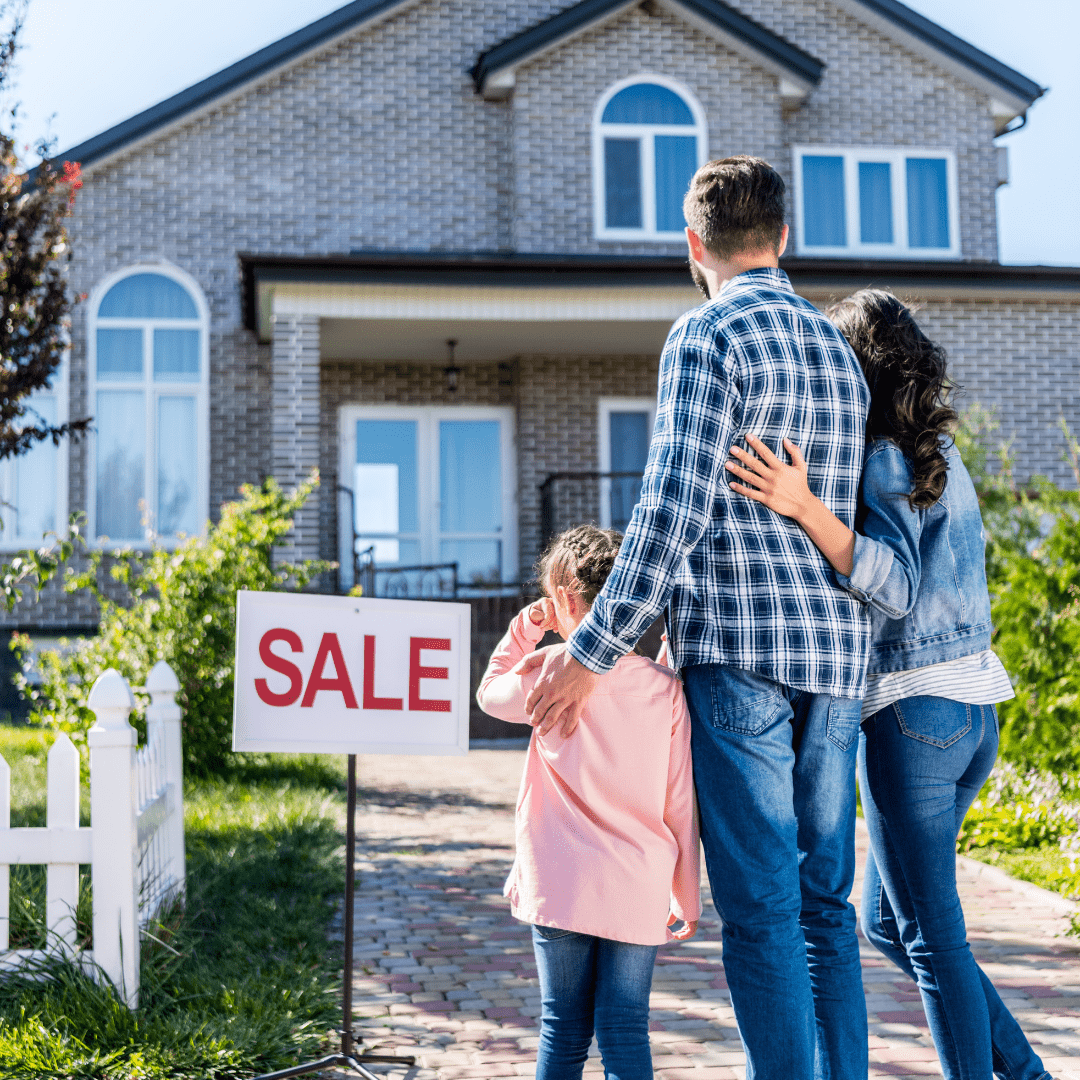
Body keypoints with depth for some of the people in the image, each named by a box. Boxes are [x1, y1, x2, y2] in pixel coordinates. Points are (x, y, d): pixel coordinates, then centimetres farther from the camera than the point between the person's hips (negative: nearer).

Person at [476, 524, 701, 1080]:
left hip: (563, 887, -1)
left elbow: (491, 695, 16)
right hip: (639, 894, 2)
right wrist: (687, 896, 13)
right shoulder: (665, 687, 0)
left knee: (564, 1029, 8)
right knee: (626, 1031, 6)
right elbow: (681, 804, 3)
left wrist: (524, 630, 19)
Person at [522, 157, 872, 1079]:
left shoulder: (710, 336, -6)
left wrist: (591, 651, -12)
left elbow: (674, 509, -16)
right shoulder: (838, 348, 18)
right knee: (825, 902, 11)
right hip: (839, 654, 7)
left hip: (740, 652, -7)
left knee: (761, 909, -4)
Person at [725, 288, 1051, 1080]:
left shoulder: (885, 459, -12)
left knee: (932, 937, 1)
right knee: (887, 921, 18)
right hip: (973, 708, 9)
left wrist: (803, 508, -32)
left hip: (913, 709, -9)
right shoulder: (943, 453, 13)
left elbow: (897, 587, -22)